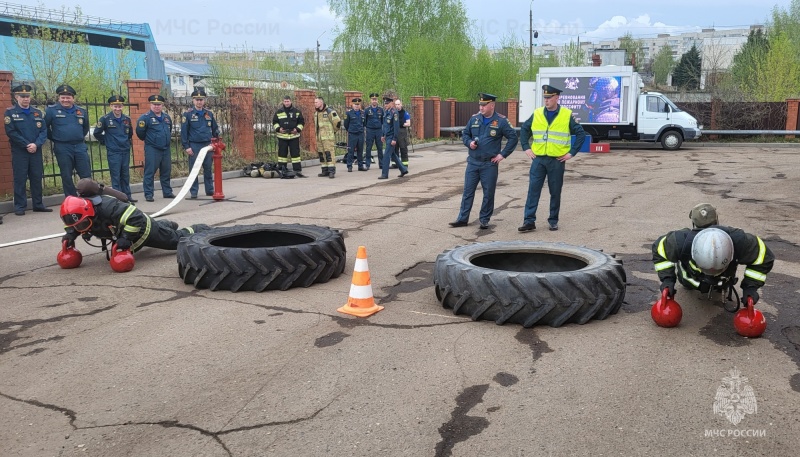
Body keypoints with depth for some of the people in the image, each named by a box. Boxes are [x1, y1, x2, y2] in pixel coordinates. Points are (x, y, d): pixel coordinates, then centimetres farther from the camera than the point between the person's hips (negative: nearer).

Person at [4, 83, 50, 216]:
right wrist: (27, 145, -13)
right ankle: (20, 207, 4)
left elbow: (44, 131, 5)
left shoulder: (37, 113, 11)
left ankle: (38, 205, 15)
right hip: (19, 152, -3)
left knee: (37, 178, 6)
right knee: (20, 179, -2)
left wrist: (36, 144, -12)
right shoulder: (10, 113, 0)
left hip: (36, 151, 3)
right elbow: (11, 132, -8)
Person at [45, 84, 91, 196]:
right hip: (62, 148, -3)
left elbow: (86, 127, 24)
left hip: (80, 146, 3)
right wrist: (54, 138, 5)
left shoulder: (81, 111, 9)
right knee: (66, 177, 5)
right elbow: (44, 126, 2)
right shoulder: (51, 110, -4)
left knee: (86, 175, 4)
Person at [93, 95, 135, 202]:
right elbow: (97, 133, -1)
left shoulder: (127, 119, 7)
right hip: (113, 152, -4)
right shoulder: (105, 119, -7)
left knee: (125, 175, 10)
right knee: (116, 176, -2)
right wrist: (105, 142, 4)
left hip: (126, 151, 5)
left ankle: (127, 196, 18)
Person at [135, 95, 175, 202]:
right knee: (150, 172, -4)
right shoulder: (145, 117, -8)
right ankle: (148, 194, 0)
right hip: (152, 149, -6)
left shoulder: (167, 117, 11)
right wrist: (147, 139, 4)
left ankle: (167, 192, 23)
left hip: (166, 149, 6)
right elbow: (139, 131, -9)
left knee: (166, 172, 12)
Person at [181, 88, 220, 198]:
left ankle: (210, 190, 18)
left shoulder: (209, 114, 8)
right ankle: (193, 192, 7)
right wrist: (186, 147, -8)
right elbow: (183, 131, -3)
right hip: (194, 146, -3)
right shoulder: (188, 114, -2)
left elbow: (215, 130, 15)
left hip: (207, 145, 3)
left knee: (208, 169, 9)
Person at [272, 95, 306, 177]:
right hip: (282, 136, 1)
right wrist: (278, 128, -5)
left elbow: (301, 121, 9)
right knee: (282, 153, 4)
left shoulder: (296, 111, 5)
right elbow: (274, 122, 13)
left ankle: (297, 170, 0)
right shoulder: (278, 112, 7)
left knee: (295, 153, -2)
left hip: (294, 136, -1)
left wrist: (297, 129, -6)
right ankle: (282, 170, 11)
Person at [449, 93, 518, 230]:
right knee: (468, 191, 6)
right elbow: (464, 134, 16)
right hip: (473, 162, 3)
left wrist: (503, 154, -6)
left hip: (490, 164, -3)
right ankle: (462, 219, 13)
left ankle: (484, 220, 15)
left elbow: (513, 138, -2)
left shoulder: (501, 121, -4)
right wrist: (469, 142, -5)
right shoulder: (474, 118, 5)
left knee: (488, 193, 4)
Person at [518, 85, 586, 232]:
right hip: (538, 159, 2)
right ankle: (529, 221, -1)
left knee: (555, 192, 6)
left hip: (557, 161, -2)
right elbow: (524, 130, 17)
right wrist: (526, 148, 7)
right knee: (533, 190, -3)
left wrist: (572, 152, -4)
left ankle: (553, 221, 19)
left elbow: (581, 134, 2)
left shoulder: (567, 115, -2)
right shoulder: (537, 114, 5)